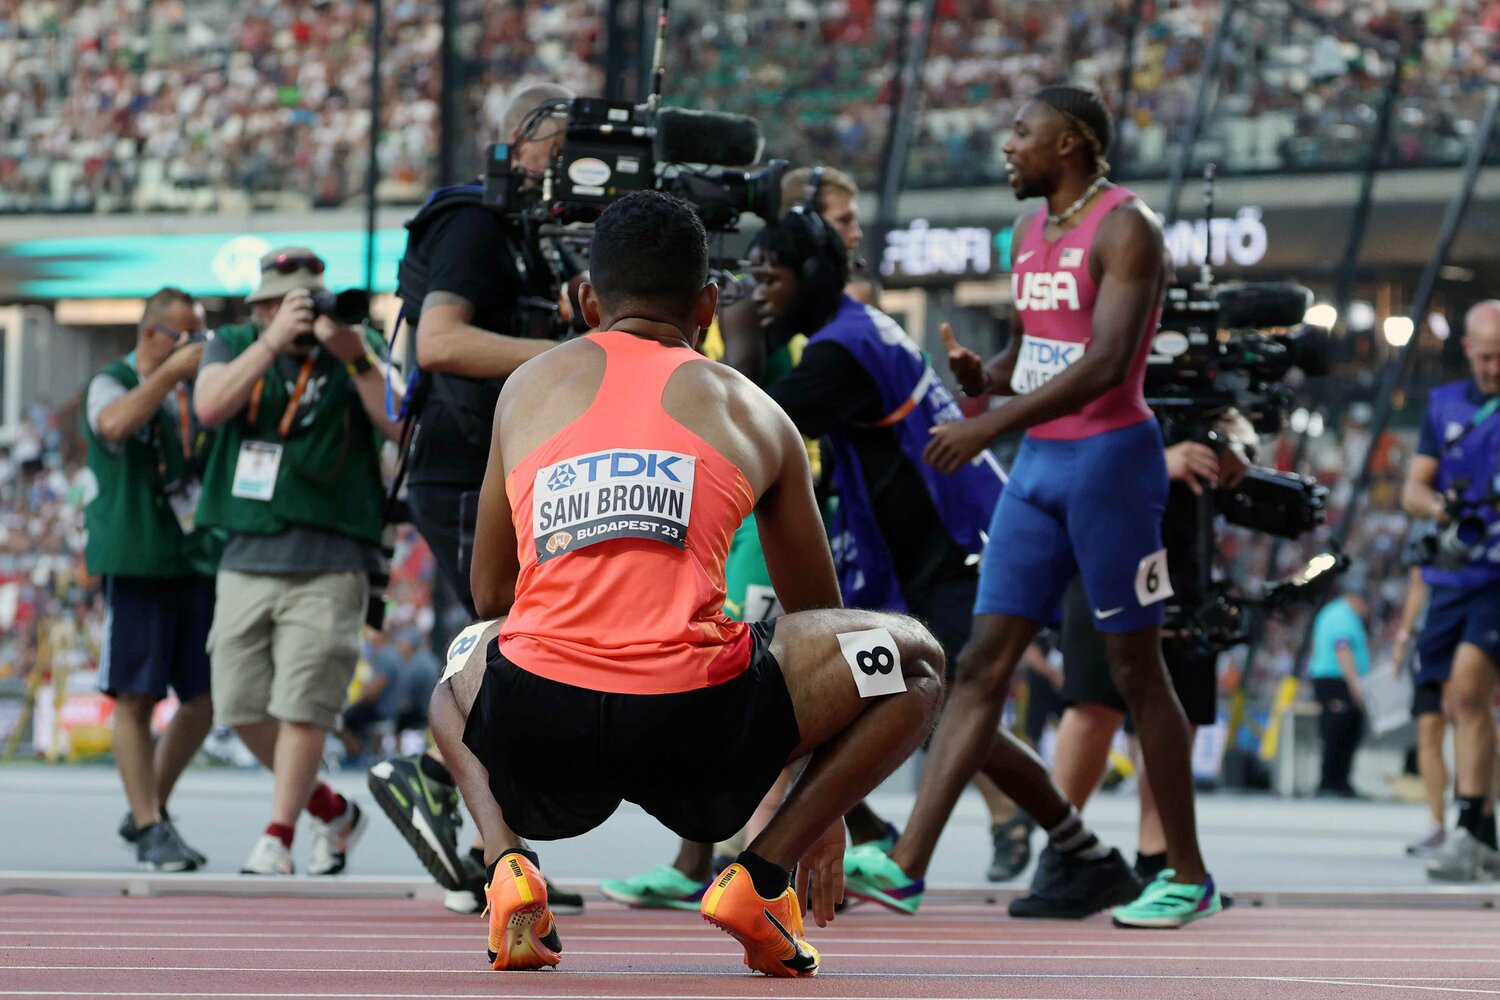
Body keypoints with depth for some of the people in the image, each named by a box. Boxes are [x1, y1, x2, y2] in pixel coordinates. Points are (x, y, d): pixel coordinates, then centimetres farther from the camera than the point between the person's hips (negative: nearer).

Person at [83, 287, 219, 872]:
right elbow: (116, 423, -25)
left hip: (198, 558, 6)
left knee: (204, 698, 5)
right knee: (135, 697, -5)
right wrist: (171, 372, -20)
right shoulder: (112, 384, -1)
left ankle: (148, 811, 20)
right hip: (137, 561, -6)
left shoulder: (193, 391, 17)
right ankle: (151, 830, -2)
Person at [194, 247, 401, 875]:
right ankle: (332, 812, 22)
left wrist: (354, 358, -21)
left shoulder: (360, 347, 3)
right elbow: (210, 407, -10)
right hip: (247, 556, 4)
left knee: (302, 704, -11)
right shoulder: (234, 346, 10)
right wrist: (273, 341, -17)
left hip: (328, 562, -4)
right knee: (241, 707, 4)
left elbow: (403, 427, -11)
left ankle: (277, 837, -6)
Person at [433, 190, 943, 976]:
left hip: (538, 727, 2)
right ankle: (762, 875, 7)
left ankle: (508, 867, 9)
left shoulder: (527, 388, 22)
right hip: (693, 726, -2)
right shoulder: (750, 411, 20)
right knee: (912, 659, 21)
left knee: (455, 685, 40)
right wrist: (822, 815, 44)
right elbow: (821, 623, 32)